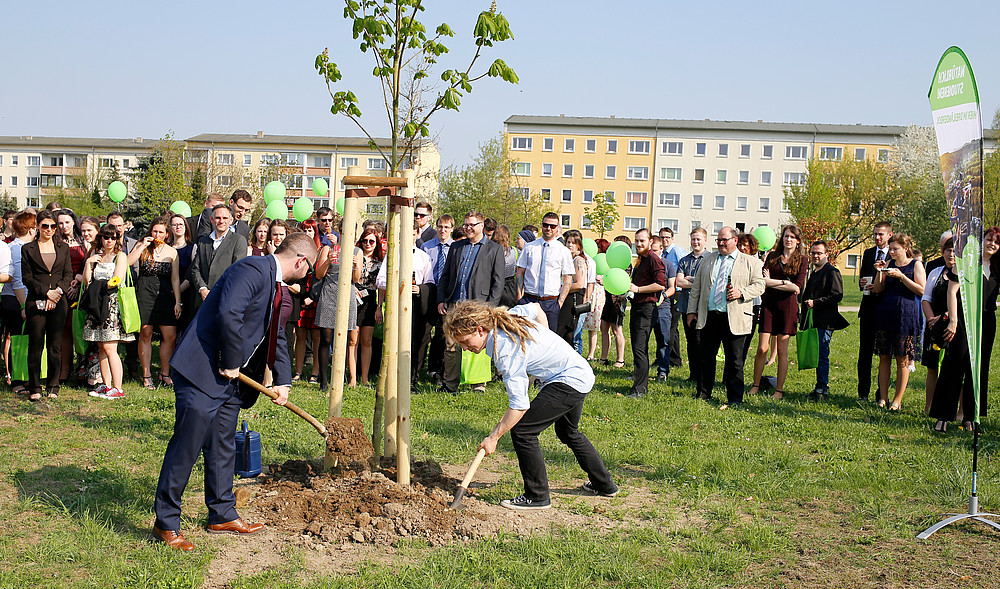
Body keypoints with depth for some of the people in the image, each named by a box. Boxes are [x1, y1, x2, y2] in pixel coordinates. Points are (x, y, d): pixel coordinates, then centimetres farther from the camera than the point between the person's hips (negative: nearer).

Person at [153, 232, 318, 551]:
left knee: (223, 446, 17)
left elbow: (276, 337, 22)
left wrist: (283, 380, 12)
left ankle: (223, 515, 28)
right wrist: (230, 363, -17)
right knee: (187, 445, -5)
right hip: (203, 369, -10)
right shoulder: (252, 270, -17)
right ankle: (166, 522, 6)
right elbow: (228, 315, -29)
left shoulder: (275, 285, 15)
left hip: (231, 377, 10)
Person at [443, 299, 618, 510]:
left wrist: (494, 437, -19)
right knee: (568, 433, 28)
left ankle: (537, 496, 0)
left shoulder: (505, 352, -27)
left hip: (569, 383, -11)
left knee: (521, 431, -12)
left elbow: (520, 405, -27)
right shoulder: (506, 316, -3)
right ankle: (604, 484, 43)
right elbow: (536, 310, 18)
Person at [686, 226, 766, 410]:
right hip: (709, 317, 4)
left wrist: (741, 293, -17)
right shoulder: (708, 260, 16)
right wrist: (691, 311, 11)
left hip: (734, 319, -4)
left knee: (734, 361, 0)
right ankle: (703, 393, 22)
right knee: (706, 357, 9)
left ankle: (734, 400, 8)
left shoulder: (751, 262, 5)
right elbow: (696, 287, 17)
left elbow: (759, 285, 0)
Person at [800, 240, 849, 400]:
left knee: (822, 355, -10)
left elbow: (837, 295, -16)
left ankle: (822, 389, -7)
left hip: (825, 322, -9)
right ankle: (823, 387, 17)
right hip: (813, 321, 9)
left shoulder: (832, 272, -6)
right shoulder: (814, 273, 22)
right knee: (816, 355, 10)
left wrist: (815, 303, -18)